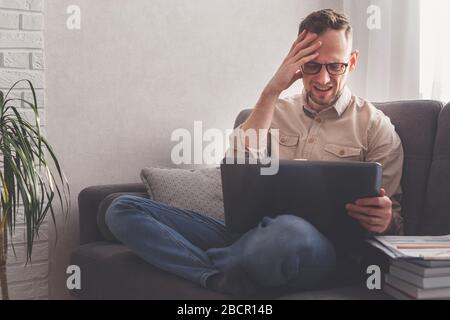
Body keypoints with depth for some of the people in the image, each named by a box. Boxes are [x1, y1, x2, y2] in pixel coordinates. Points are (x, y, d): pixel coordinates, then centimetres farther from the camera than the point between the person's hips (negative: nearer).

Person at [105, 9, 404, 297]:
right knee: (123, 209, -9)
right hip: (248, 234, 5)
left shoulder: (374, 125, 8)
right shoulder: (277, 111, 18)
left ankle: (212, 264, -13)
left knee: (291, 230, -44)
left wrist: (386, 220, -19)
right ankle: (227, 281, -23)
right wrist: (272, 91, -2)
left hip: (317, 246, -4)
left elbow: (394, 221, 7)